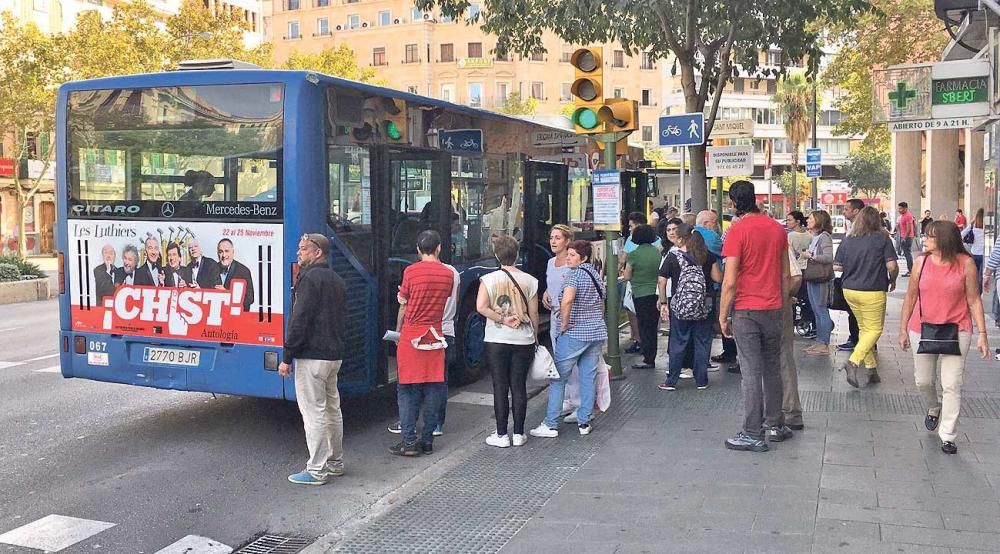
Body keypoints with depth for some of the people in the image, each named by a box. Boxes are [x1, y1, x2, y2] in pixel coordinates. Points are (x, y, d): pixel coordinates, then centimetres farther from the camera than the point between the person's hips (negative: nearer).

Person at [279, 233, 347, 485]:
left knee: (314, 413, -4)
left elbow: (299, 321, -18)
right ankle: (335, 462, 26)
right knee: (332, 409, 16)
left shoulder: (310, 278, -13)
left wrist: (287, 357, -14)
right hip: (334, 355, 9)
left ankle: (316, 471, 0)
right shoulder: (336, 280, 16)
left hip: (311, 356, -9)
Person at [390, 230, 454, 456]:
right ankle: (427, 441, 10)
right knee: (433, 389, 7)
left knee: (408, 390, 2)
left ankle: (409, 442, 0)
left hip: (411, 335, -3)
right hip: (435, 336, 3)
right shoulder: (448, 274, 3)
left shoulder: (411, 271, -6)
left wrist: (399, 332, 18)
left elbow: (403, 306, 3)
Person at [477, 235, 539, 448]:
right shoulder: (529, 281, -1)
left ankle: (501, 435, 9)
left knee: (500, 388, 5)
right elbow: (534, 314, 3)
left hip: (497, 340, -1)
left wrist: (502, 319, -9)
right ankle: (518, 434, 13)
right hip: (524, 340, 2)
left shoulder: (489, 279, -5)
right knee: (519, 387, 8)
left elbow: (481, 307, -17)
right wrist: (535, 337, 14)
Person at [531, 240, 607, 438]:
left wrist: (565, 323, -20)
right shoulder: (596, 275, 13)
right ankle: (584, 422, 15)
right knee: (588, 378, 11)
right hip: (598, 333, 8)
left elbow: (567, 299, -31)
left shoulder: (574, 275, -13)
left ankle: (550, 425, 3)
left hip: (574, 335, -8)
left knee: (558, 378, 1)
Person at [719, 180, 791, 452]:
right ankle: (774, 425, 26)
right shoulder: (777, 228, 5)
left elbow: (730, 282, -14)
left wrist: (723, 316, -6)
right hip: (774, 309, 5)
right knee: (772, 368, 16)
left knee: (751, 372, -2)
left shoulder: (737, 231, -12)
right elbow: (785, 274, 11)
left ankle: (752, 434, 2)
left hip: (746, 311, -5)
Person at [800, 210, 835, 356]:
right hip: (812, 279, 10)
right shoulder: (815, 237, 15)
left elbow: (829, 258, -26)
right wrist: (805, 256, 8)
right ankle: (820, 342, 20)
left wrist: (811, 256, -21)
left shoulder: (824, 237, -14)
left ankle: (824, 345, 0)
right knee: (817, 312, 13)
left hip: (821, 279, -10)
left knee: (821, 311, -4)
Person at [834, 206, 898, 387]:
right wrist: (892, 281, 8)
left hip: (849, 290, 5)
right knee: (874, 329, 5)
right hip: (872, 292, -5)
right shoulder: (882, 238, -8)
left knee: (864, 328, 16)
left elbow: (836, 266, 2)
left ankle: (872, 369, 18)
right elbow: (892, 266, -11)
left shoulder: (847, 240, 1)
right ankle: (853, 362, -14)